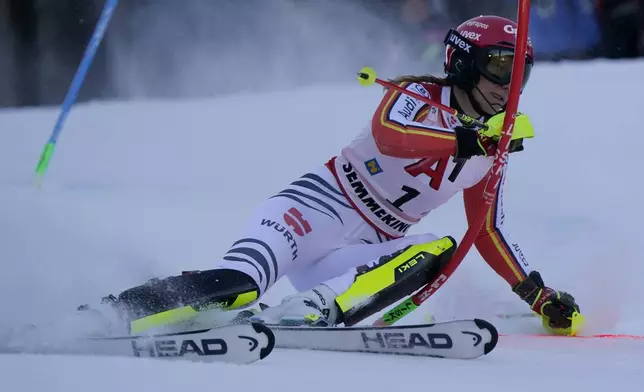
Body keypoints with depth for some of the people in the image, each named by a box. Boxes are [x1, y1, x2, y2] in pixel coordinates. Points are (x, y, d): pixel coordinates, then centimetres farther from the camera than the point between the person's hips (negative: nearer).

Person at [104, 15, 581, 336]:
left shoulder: (490, 155, 14)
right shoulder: (417, 93, -4)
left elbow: (490, 235, 23)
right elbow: (390, 132, -28)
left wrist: (540, 296, 15)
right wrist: (469, 139, -39)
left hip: (364, 252, 6)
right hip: (321, 206, -6)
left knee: (439, 251, -27)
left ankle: (309, 312, -39)